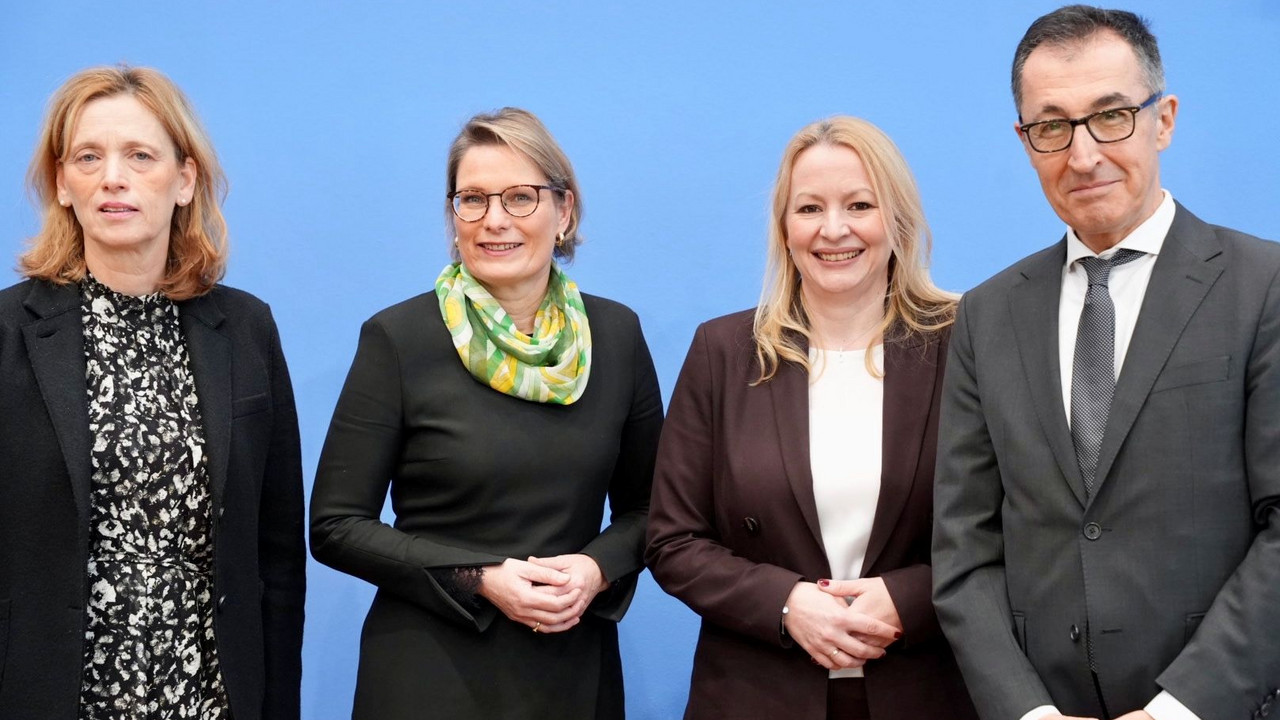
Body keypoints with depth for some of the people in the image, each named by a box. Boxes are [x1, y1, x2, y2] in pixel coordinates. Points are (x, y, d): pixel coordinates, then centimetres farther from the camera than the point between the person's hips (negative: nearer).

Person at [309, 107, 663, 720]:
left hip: (576, 671, 3)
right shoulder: (397, 338, -8)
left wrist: (598, 569, -11)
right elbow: (336, 525, -7)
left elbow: (646, 505, 9)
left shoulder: (617, 334, 1)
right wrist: (479, 577, -16)